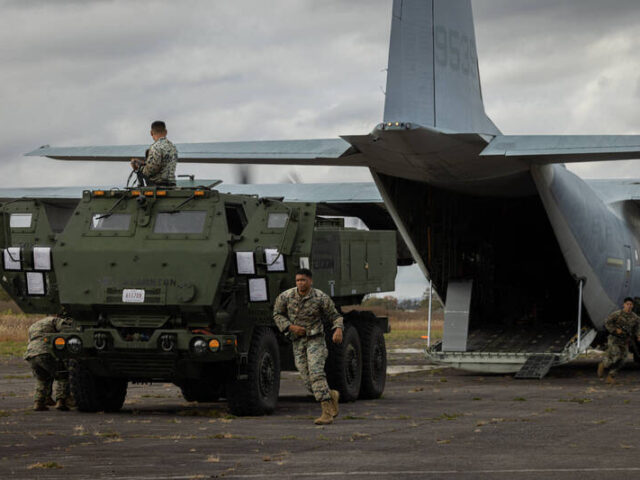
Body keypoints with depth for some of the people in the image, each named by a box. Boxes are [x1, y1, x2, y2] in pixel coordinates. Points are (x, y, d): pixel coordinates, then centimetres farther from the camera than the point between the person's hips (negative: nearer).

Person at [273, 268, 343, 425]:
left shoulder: (321, 298, -9)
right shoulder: (286, 296, -2)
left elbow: (335, 316, -1)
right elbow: (278, 315, 10)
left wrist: (338, 330, -22)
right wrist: (290, 327, -8)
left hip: (315, 340, -4)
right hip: (298, 343, 4)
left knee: (316, 373, -22)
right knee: (309, 383, -2)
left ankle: (327, 413, -25)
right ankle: (332, 396, 27)